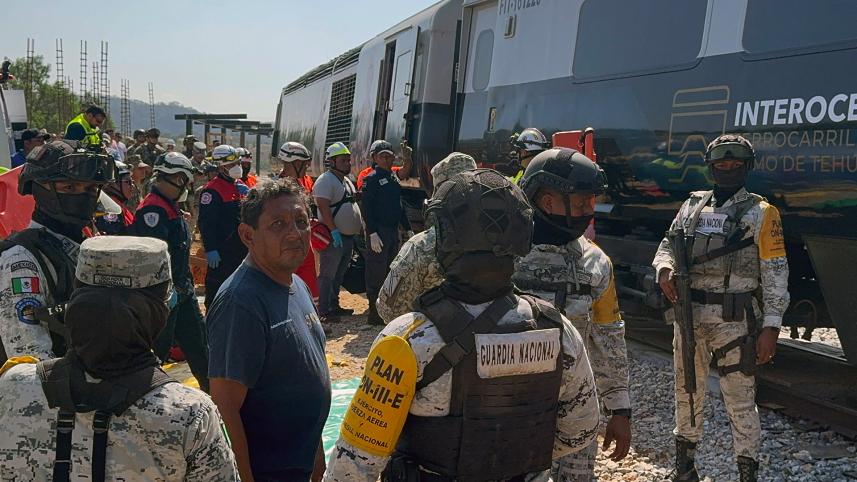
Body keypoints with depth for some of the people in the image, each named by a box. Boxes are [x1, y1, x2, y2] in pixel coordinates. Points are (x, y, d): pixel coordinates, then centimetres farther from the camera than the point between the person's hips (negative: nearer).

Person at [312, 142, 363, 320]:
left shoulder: (346, 181, 17)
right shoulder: (326, 180, -13)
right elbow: (323, 207, -22)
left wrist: (360, 225, 18)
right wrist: (334, 230, -27)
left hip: (348, 236, 10)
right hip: (334, 238, -10)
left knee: (338, 275, 17)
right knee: (327, 275, -5)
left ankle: (334, 306, 26)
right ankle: (324, 311, -3)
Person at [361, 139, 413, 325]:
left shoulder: (393, 179, 17)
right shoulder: (372, 178, -8)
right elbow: (366, 208, -15)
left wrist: (408, 229, 19)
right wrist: (373, 234, -21)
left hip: (393, 231, 9)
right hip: (378, 232, -9)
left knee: (390, 272, 15)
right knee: (376, 274, -5)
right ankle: (374, 313, -1)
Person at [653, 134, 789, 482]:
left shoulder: (761, 213, -3)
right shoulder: (693, 206, 10)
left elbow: (775, 273, -6)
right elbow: (668, 244, 14)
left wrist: (771, 326, -13)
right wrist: (664, 269, -11)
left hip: (734, 320, -5)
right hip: (689, 313, 5)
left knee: (740, 398, 0)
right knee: (687, 388, 16)